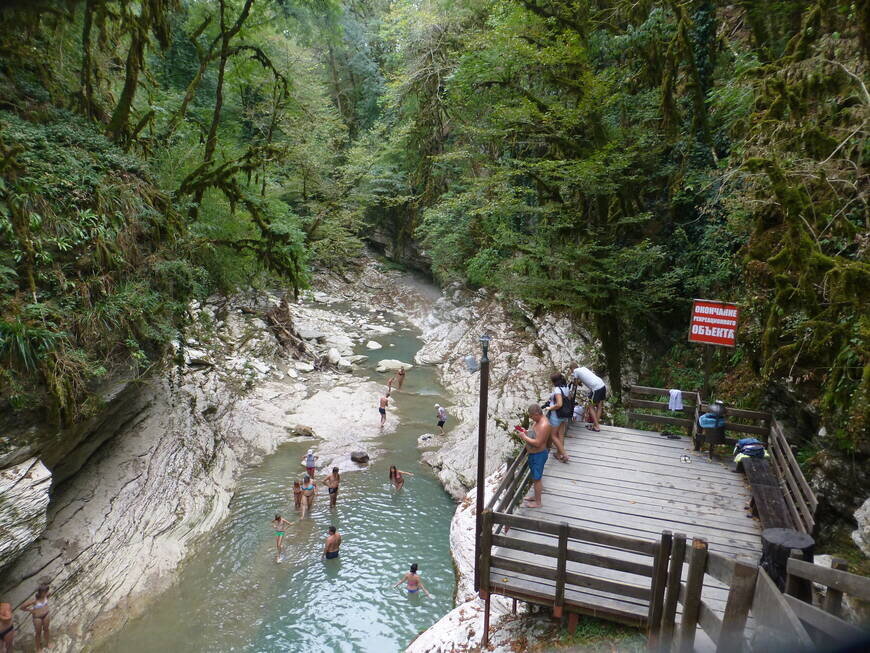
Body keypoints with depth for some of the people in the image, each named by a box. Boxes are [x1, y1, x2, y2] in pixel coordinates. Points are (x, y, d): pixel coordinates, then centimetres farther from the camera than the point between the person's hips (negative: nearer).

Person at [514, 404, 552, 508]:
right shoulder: (537, 421, 3)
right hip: (533, 454, 10)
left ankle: (538, 502, 16)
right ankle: (536, 496, 38)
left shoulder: (544, 425, -29)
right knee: (535, 477, 22)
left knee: (536, 478, 3)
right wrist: (526, 432, 0)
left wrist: (524, 437, -23)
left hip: (539, 455, -10)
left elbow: (537, 443, -31)